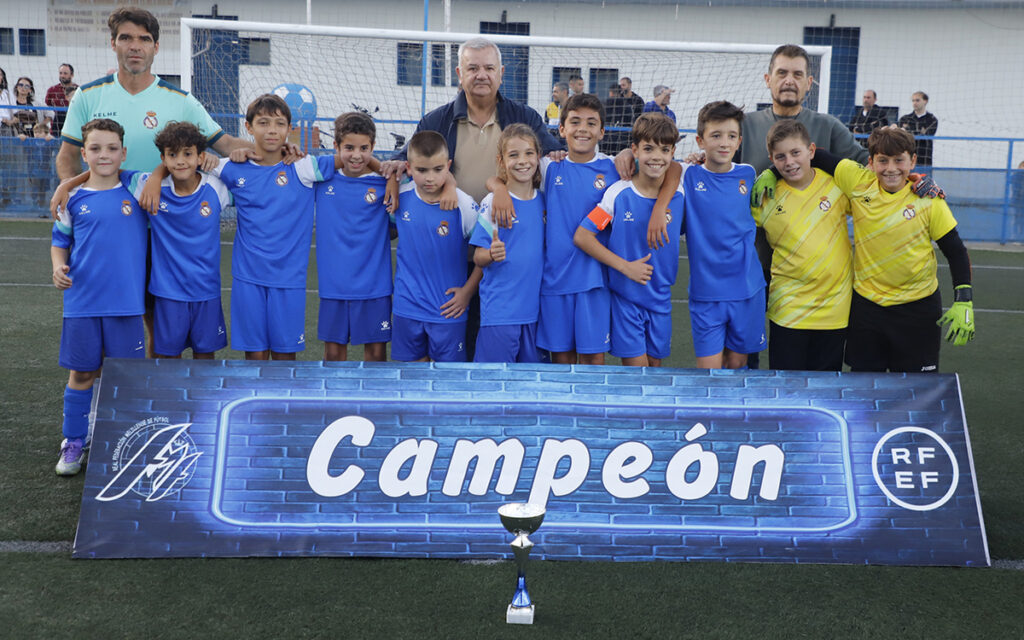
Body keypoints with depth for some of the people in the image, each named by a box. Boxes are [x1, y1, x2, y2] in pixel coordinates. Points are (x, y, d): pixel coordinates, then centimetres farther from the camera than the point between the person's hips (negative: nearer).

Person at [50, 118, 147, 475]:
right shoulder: (74, 200, 2)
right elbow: (60, 242, 12)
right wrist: (59, 268, -5)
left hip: (126, 302, 0)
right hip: (82, 302, 1)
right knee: (81, 374, 8)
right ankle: (73, 443, 22)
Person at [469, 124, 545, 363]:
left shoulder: (544, 201, 7)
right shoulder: (492, 202, -6)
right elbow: (478, 258, -6)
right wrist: (492, 254, -25)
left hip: (534, 306, 4)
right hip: (499, 309, -4)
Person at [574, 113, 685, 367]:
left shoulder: (679, 194, -2)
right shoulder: (619, 193, -11)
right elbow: (582, 236, -12)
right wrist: (625, 266, -15)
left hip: (661, 297, 3)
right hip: (625, 296, -3)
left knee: (656, 363, 10)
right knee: (635, 366, -4)